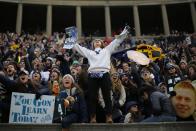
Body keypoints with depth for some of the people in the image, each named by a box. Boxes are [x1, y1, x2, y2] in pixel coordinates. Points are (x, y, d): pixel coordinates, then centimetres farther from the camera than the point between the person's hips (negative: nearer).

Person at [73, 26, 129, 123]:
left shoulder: (107, 50, 27)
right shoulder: (89, 52, 29)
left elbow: (118, 40, 26)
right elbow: (76, 46, 33)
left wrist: (125, 31, 24)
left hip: (104, 74, -1)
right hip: (92, 75, 1)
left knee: (107, 96, -3)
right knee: (92, 97, -2)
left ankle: (109, 117, -1)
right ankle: (93, 117, 3)